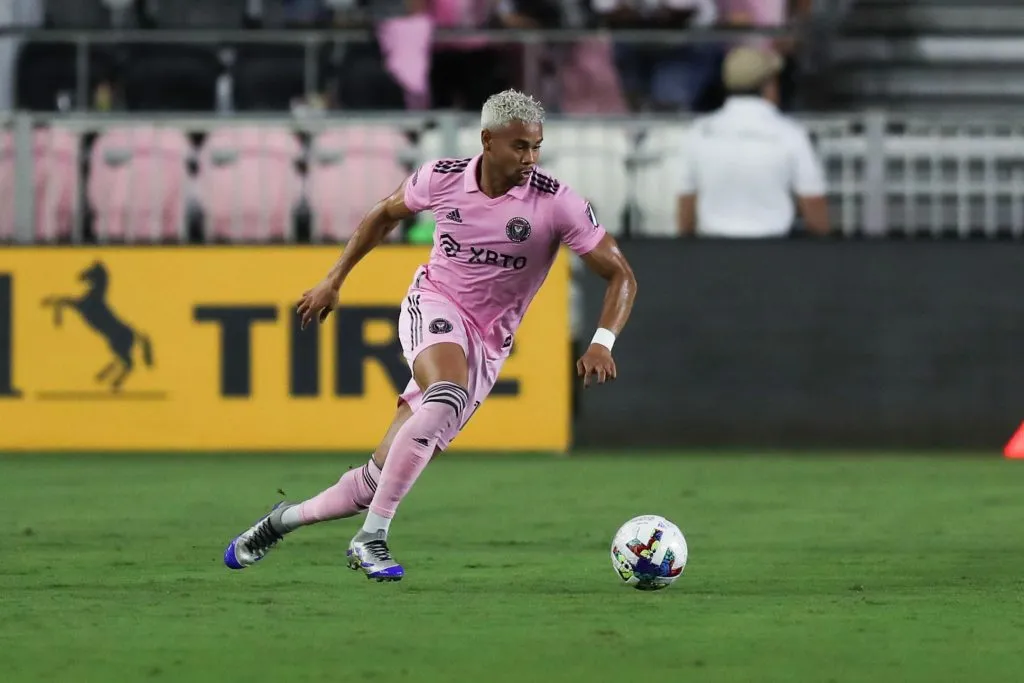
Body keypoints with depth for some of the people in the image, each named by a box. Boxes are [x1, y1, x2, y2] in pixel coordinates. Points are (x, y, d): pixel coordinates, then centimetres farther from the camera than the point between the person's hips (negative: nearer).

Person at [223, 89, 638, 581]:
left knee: (379, 480, -2)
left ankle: (285, 519, 24)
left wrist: (602, 343, -27)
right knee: (448, 396, -37)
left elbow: (620, 275, -11)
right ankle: (372, 538, -31)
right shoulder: (442, 178, -6)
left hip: (486, 346, 1)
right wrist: (333, 281, 17)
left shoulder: (556, 203, -14)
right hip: (433, 305, -1)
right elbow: (386, 214, 16)